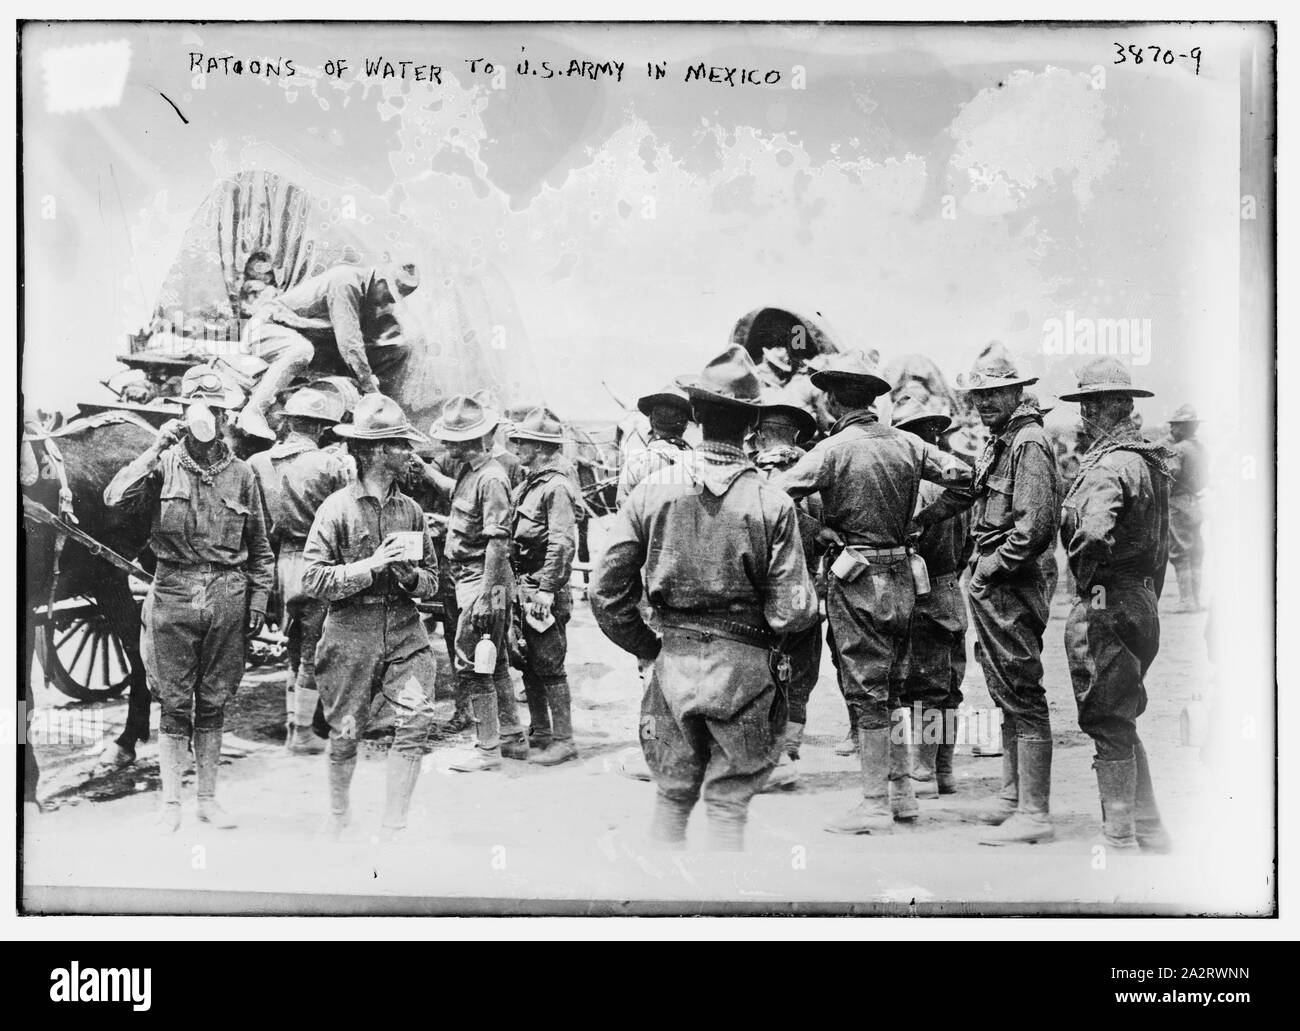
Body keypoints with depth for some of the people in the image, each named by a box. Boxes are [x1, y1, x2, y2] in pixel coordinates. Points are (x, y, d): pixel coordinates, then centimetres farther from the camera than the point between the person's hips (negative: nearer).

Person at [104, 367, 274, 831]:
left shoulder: (240, 474, 7)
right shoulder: (164, 465, 0)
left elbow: (259, 546, 13)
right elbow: (115, 498, -17)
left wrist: (259, 596, 6)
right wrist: (156, 449, -20)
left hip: (227, 597, 2)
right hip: (174, 595, -2)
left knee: (213, 703, 10)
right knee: (174, 705, 4)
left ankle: (208, 798, 21)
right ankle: (171, 802, 16)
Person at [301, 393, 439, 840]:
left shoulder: (411, 510, 9)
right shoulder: (337, 508, -5)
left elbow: (433, 580, 15)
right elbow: (313, 578, -10)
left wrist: (411, 576, -8)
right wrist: (373, 565, -16)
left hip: (403, 627, 3)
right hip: (351, 631, -3)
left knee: (416, 720, -11)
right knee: (346, 732, 7)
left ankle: (393, 830, 1)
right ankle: (339, 818, 33)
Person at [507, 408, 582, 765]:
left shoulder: (556, 487, -15)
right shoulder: (530, 482, 15)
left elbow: (561, 544, -21)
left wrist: (547, 590, -23)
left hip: (544, 590, -9)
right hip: (525, 588, 10)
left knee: (549, 665, -4)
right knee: (529, 664, 15)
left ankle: (563, 740, 4)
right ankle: (539, 734, 26)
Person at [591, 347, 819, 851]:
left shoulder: (651, 490, -5)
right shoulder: (771, 503, -10)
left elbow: (606, 592, -3)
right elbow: (792, 613, -11)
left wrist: (647, 648, 11)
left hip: (673, 660, 2)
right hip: (742, 666, -2)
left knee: (671, 798, 18)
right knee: (728, 805, 10)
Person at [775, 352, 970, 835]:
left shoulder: (834, 449, -13)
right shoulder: (904, 442, 4)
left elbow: (775, 493, -15)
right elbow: (961, 474, 10)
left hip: (857, 578, -6)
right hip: (901, 574, 6)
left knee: (867, 692, 0)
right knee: (890, 686, 17)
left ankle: (875, 805, 5)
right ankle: (902, 791, 25)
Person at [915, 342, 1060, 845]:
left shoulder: (1028, 443, -15)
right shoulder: (997, 443, 15)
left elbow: (1033, 526, -22)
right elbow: (963, 488, 28)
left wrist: (987, 572, -16)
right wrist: (917, 521, 23)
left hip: (1010, 585, -10)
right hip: (991, 588, 10)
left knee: (1022, 696, -6)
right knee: (1006, 694, 16)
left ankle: (1033, 814, -1)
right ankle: (1013, 797, 27)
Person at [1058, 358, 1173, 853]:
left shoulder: (1109, 466, -18)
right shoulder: (1150, 459, 12)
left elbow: (1093, 535, -35)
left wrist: (1082, 574, -16)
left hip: (1107, 604, -9)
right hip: (1143, 601, 9)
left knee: (1109, 728, 1)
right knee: (1123, 726, 19)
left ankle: (1119, 842, 10)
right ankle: (1153, 837, 26)